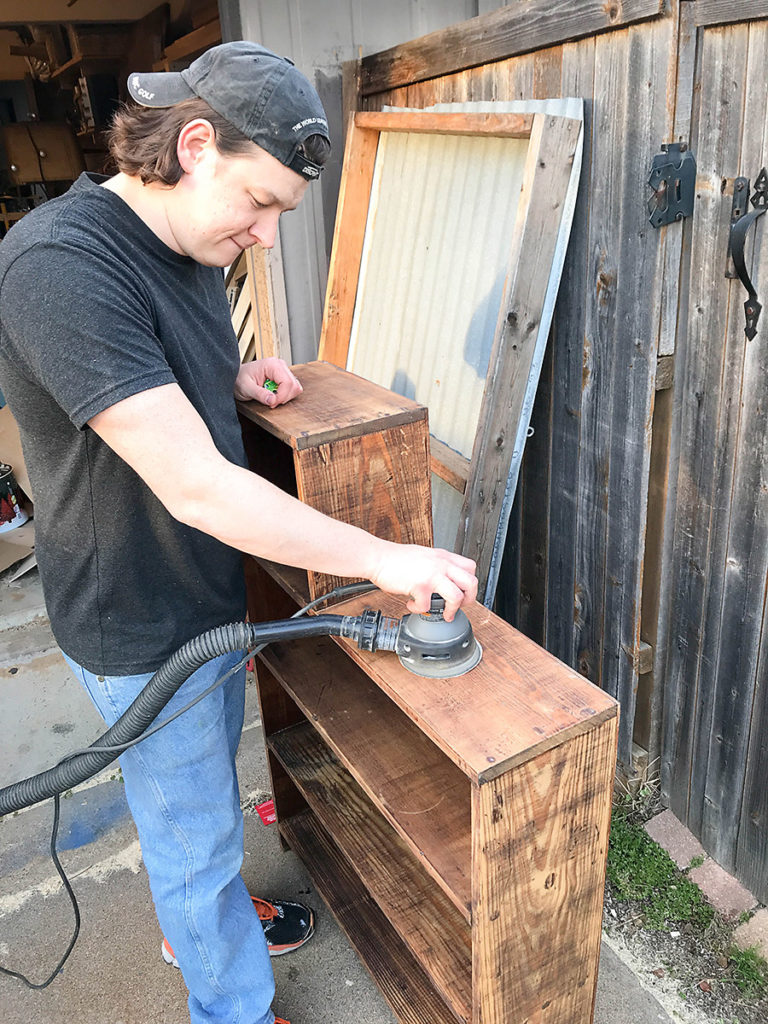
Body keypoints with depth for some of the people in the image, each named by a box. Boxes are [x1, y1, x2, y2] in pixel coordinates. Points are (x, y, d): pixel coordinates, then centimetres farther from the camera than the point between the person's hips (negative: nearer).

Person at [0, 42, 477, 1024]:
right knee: (195, 836, 13)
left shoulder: (189, 247, 1)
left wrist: (238, 380, -2)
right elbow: (195, 487, -35)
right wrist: (383, 558, -30)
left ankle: (196, 918, 56)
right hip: (142, 628, -9)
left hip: (206, 591, 9)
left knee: (206, 785, 29)